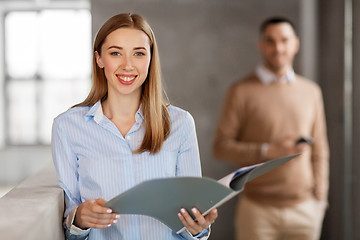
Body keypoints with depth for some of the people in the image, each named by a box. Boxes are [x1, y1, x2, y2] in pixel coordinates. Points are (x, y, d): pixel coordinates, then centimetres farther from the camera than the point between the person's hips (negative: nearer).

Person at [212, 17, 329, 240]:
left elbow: (319, 152, 13)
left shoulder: (311, 91, 10)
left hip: (304, 210, 3)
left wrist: (320, 198, 8)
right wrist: (268, 151, -15)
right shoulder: (242, 91, -2)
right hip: (258, 210, -3)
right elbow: (221, 146, -5)